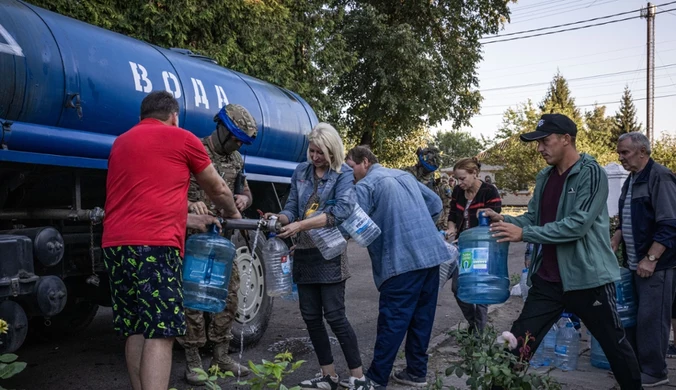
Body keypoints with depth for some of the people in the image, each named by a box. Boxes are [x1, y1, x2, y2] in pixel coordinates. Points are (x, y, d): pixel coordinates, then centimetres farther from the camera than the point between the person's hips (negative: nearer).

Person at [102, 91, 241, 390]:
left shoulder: (120, 142, 24)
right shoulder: (182, 138, 6)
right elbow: (218, 190, 15)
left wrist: (188, 221, 31)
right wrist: (231, 213, 35)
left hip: (114, 244, 7)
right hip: (154, 245, -7)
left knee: (136, 331, 13)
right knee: (159, 333, -7)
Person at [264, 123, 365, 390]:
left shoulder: (344, 174, -7)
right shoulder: (301, 172, 9)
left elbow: (341, 211, -22)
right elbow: (292, 208, 9)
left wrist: (301, 225, -29)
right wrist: (279, 218, -14)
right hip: (304, 252, 6)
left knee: (335, 315, -5)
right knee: (310, 316, 9)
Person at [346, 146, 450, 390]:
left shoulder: (365, 185, -4)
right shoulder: (404, 175, 20)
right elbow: (436, 204, 23)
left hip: (402, 260, -8)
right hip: (431, 254, 8)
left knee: (392, 321, -4)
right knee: (421, 317, 13)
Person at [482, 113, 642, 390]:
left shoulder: (591, 173, -13)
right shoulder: (544, 177, 9)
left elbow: (578, 224, -23)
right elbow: (533, 217, 13)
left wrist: (524, 234, -25)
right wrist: (505, 221, -7)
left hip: (587, 278, -5)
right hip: (547, 280, 6)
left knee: (615, 345, 15)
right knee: (517, 345, 5)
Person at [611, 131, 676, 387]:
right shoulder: (631, 181, 14)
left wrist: (651, 258, -21)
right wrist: (613, 244, 12)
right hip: (635, 263, 8)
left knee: (651, 318, -3)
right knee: (640, 317, 14)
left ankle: (654, 372, 8)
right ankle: (639, 365, 23)